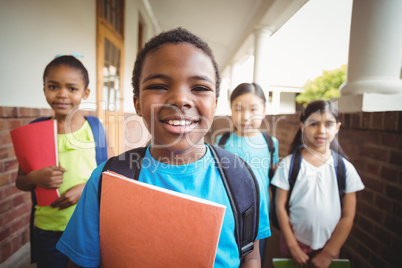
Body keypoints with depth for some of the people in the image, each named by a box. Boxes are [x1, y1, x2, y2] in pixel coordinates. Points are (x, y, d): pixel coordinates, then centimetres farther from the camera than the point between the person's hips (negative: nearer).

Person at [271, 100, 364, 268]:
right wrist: (293, 246, -6)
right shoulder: (288, 164, -10)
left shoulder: (345, 168, -6)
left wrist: (329, 253, -4)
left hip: (328, 246, 1)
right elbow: (280, 206, -7)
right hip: (295, 243, -1)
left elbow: (348, 216, -3)